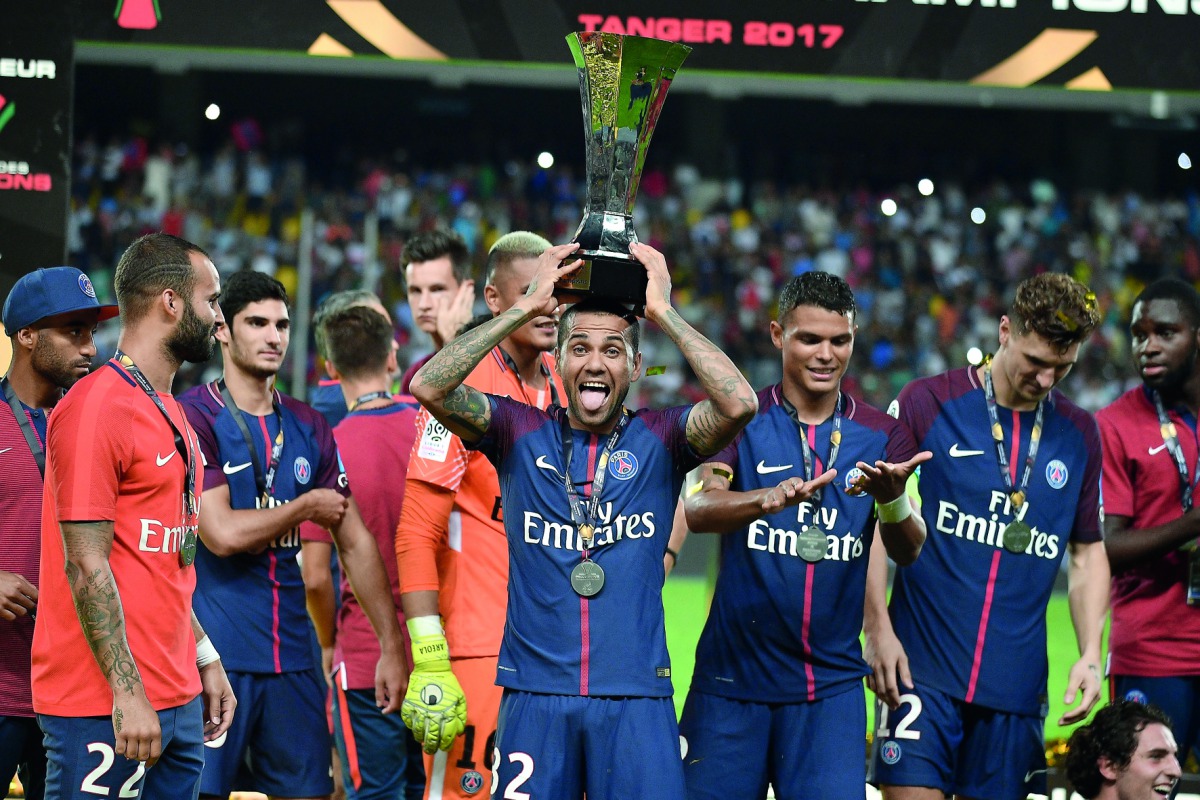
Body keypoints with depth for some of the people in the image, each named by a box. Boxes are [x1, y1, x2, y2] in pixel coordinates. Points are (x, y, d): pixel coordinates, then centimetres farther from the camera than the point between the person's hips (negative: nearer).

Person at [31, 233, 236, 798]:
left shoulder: (171, 414, 17)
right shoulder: (96, 407, -13)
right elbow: (86, 566, -17)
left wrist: (204, 659, 19)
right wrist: (127, 693, -20)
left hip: (178, 703, 9)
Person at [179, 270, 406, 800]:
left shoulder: (308, 429, 13)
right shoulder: (196, 418, -6)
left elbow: (355, 543, 16)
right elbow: (222, 534, -16)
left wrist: (392, 646, 11)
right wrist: (304, 507, -2)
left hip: (291, 654, 6)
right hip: (216, 655, -6)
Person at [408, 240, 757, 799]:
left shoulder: (659, 439, 6)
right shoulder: (520, 432, 7)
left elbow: (739, 404, -13)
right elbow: (428, 387, -8)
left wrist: (663, 313, -8)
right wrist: (528, 307, -7)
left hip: (636, 695, 0)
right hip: (534, 692, 0)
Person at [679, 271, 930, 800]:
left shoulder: (881, 435, 7)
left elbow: (909, 553, -3)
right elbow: (698, 510, -17)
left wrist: (892, 499, -26)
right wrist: (769, 498, -38)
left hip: (833, 682, 2)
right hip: (733, 676, -1)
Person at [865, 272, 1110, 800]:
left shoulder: (1080, 434, 10)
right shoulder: (927, 402, -2)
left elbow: (1088, 552, 18)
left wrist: (1091, 654, 5)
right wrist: (878, 630, -8)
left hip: (1016, 684, 4)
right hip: (923, 669, -3)